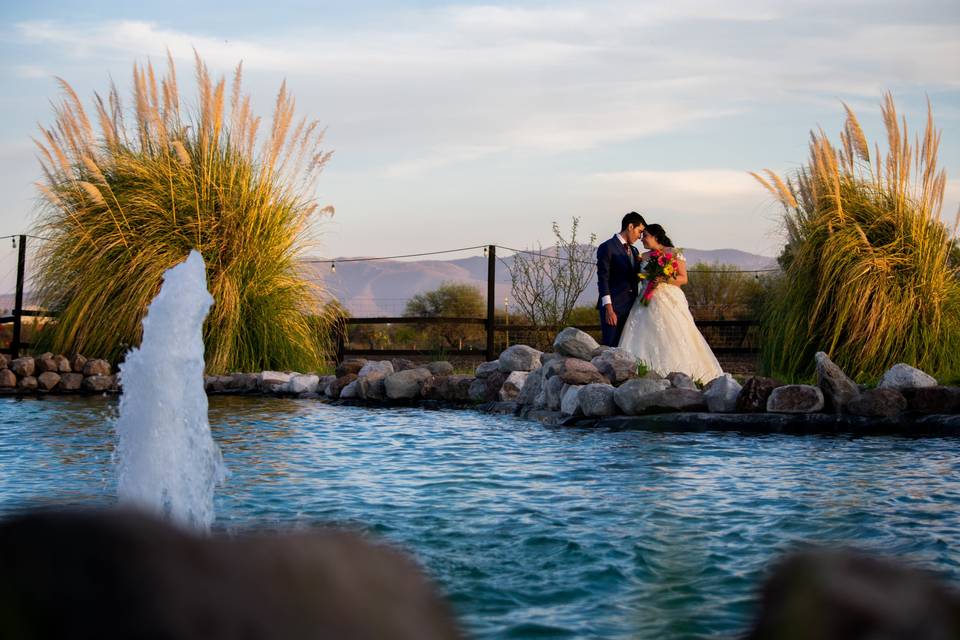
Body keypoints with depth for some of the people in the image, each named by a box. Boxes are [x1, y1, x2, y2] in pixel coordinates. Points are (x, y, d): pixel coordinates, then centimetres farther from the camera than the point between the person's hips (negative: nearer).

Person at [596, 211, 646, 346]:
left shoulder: (634, 251, 20)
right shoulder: (607, 247, -4)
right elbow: (603, 279, -10)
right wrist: (608, 309, -17)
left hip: (631, 307, 7)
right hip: (614, 307, -7)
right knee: (610, 348, -9)